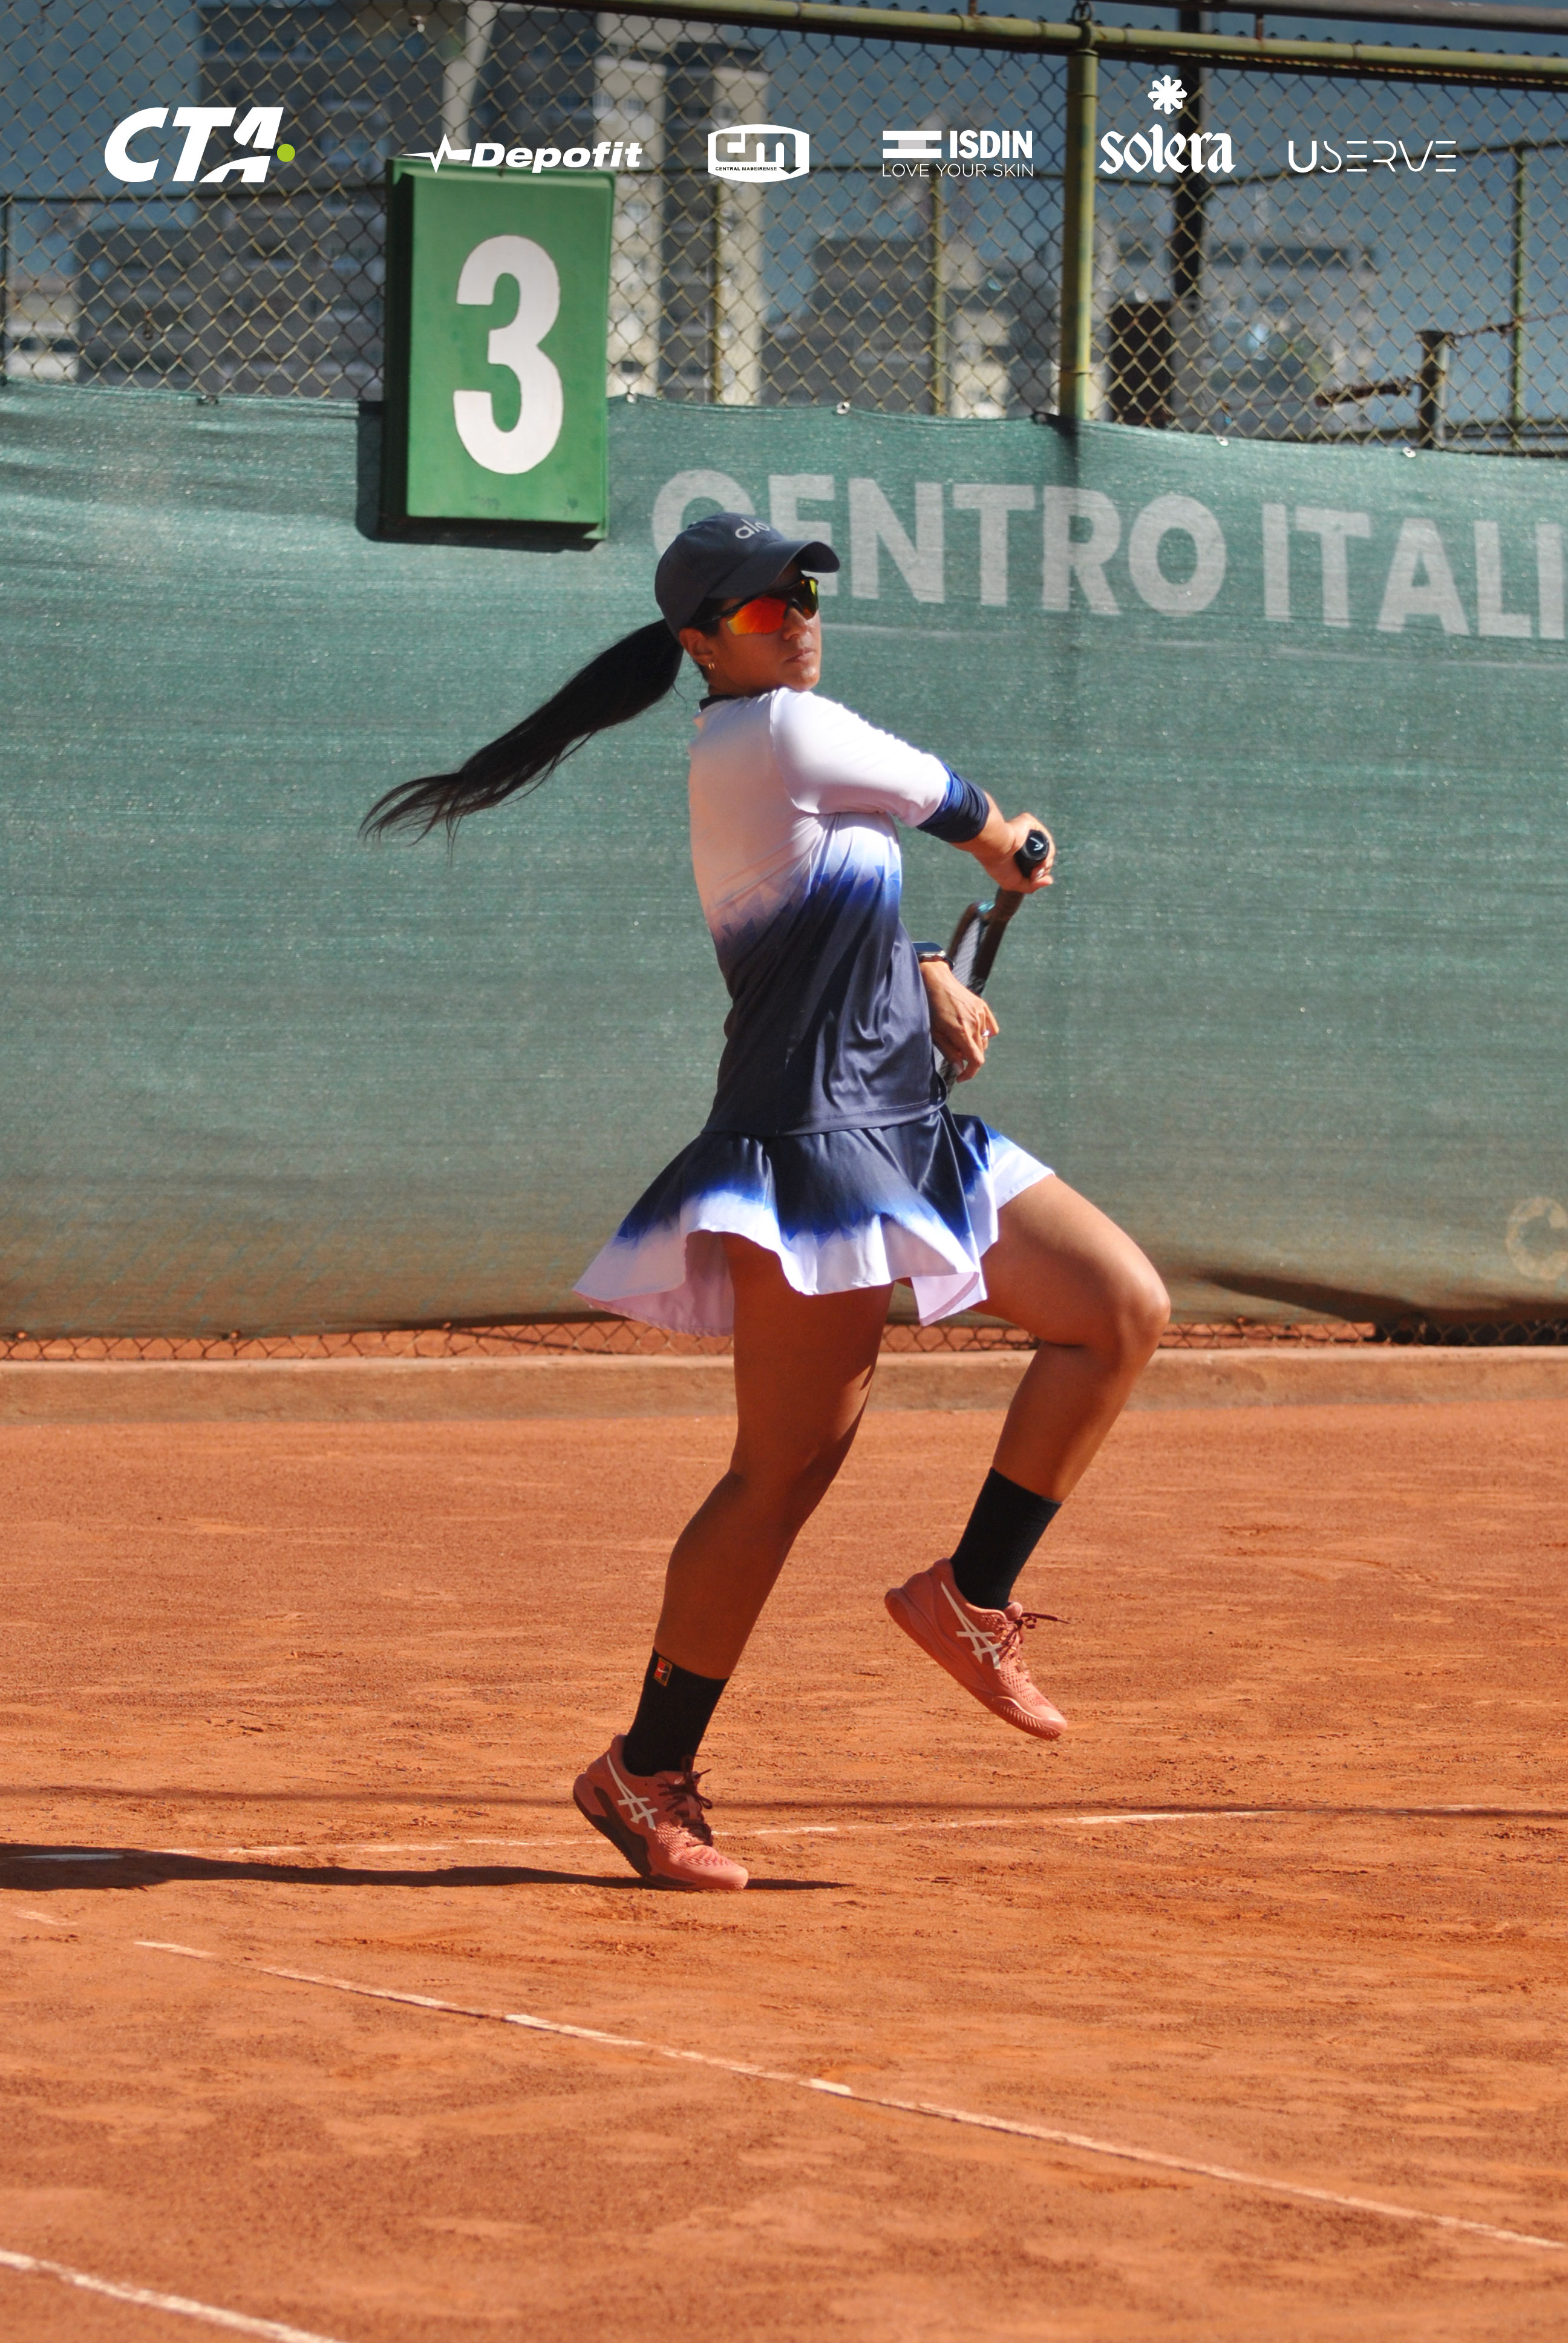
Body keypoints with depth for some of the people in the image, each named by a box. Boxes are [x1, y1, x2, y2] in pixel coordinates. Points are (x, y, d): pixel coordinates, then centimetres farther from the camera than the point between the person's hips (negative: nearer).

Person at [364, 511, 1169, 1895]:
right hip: (812, 1144, -10)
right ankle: (648, 1772, 1)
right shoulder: (773, 734, -13)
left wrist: (928, 978, 8)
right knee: (788, 1467, -8)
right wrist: (1004, 843, 22)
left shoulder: (776, 746, 16)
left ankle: (971, 1596, 9)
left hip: (908, 1135, 10)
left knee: (1125, 1311, 5)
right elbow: (954, 805, -1)